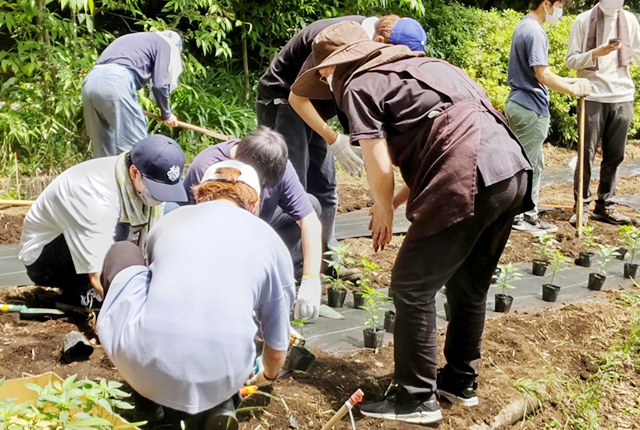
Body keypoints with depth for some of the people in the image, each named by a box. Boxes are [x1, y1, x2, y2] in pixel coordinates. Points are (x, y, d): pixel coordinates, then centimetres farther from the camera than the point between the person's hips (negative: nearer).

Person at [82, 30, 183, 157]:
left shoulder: (135, 40, 36)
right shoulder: (164, 44, 14)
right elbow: (159, 84, 5)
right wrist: (166, 114, 18)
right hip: (116, 83, -8)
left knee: (104, 149, 13)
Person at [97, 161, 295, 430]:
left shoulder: (169, 220, 19)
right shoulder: (270, 241, 15)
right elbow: (277, 341, 21)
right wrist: (267, 375, 46)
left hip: (144, 364, 0)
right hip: (221, 376, 1)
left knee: (123, 254, 25)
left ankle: (149, 396, 23)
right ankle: (216, 405, 15)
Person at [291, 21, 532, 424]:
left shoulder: (358, 85, 3)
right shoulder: (417, 64, 27)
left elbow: (380, 166, -5)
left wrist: (384, 210, 15)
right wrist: (399, 200, 26)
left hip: (470, 181, -9)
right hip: (513, 170, 9)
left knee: (412, 288, 4)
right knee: (469, 284, 22)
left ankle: (417, 399, 12)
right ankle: (461, 380, 35)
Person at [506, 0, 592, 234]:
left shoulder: (523, 26, 15)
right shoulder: (535, 32, -16)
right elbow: (543, 75, -20)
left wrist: (570, 81, 12)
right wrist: (573, 90, -9)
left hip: (518, 104, 10)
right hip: (531, 108, -10)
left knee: (534, 163, 16)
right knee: (527, 164, 0)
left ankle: (528, 212, 23)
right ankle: (519, 217, 9)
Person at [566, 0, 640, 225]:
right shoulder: (584, 20, -2)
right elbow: (571, 60, -3)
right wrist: (596, 53, -19)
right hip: (593, 97, -4)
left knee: (614, 155, 7)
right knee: (587, 154, 0)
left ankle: (605, 205, 17)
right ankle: (582, 205, 9)